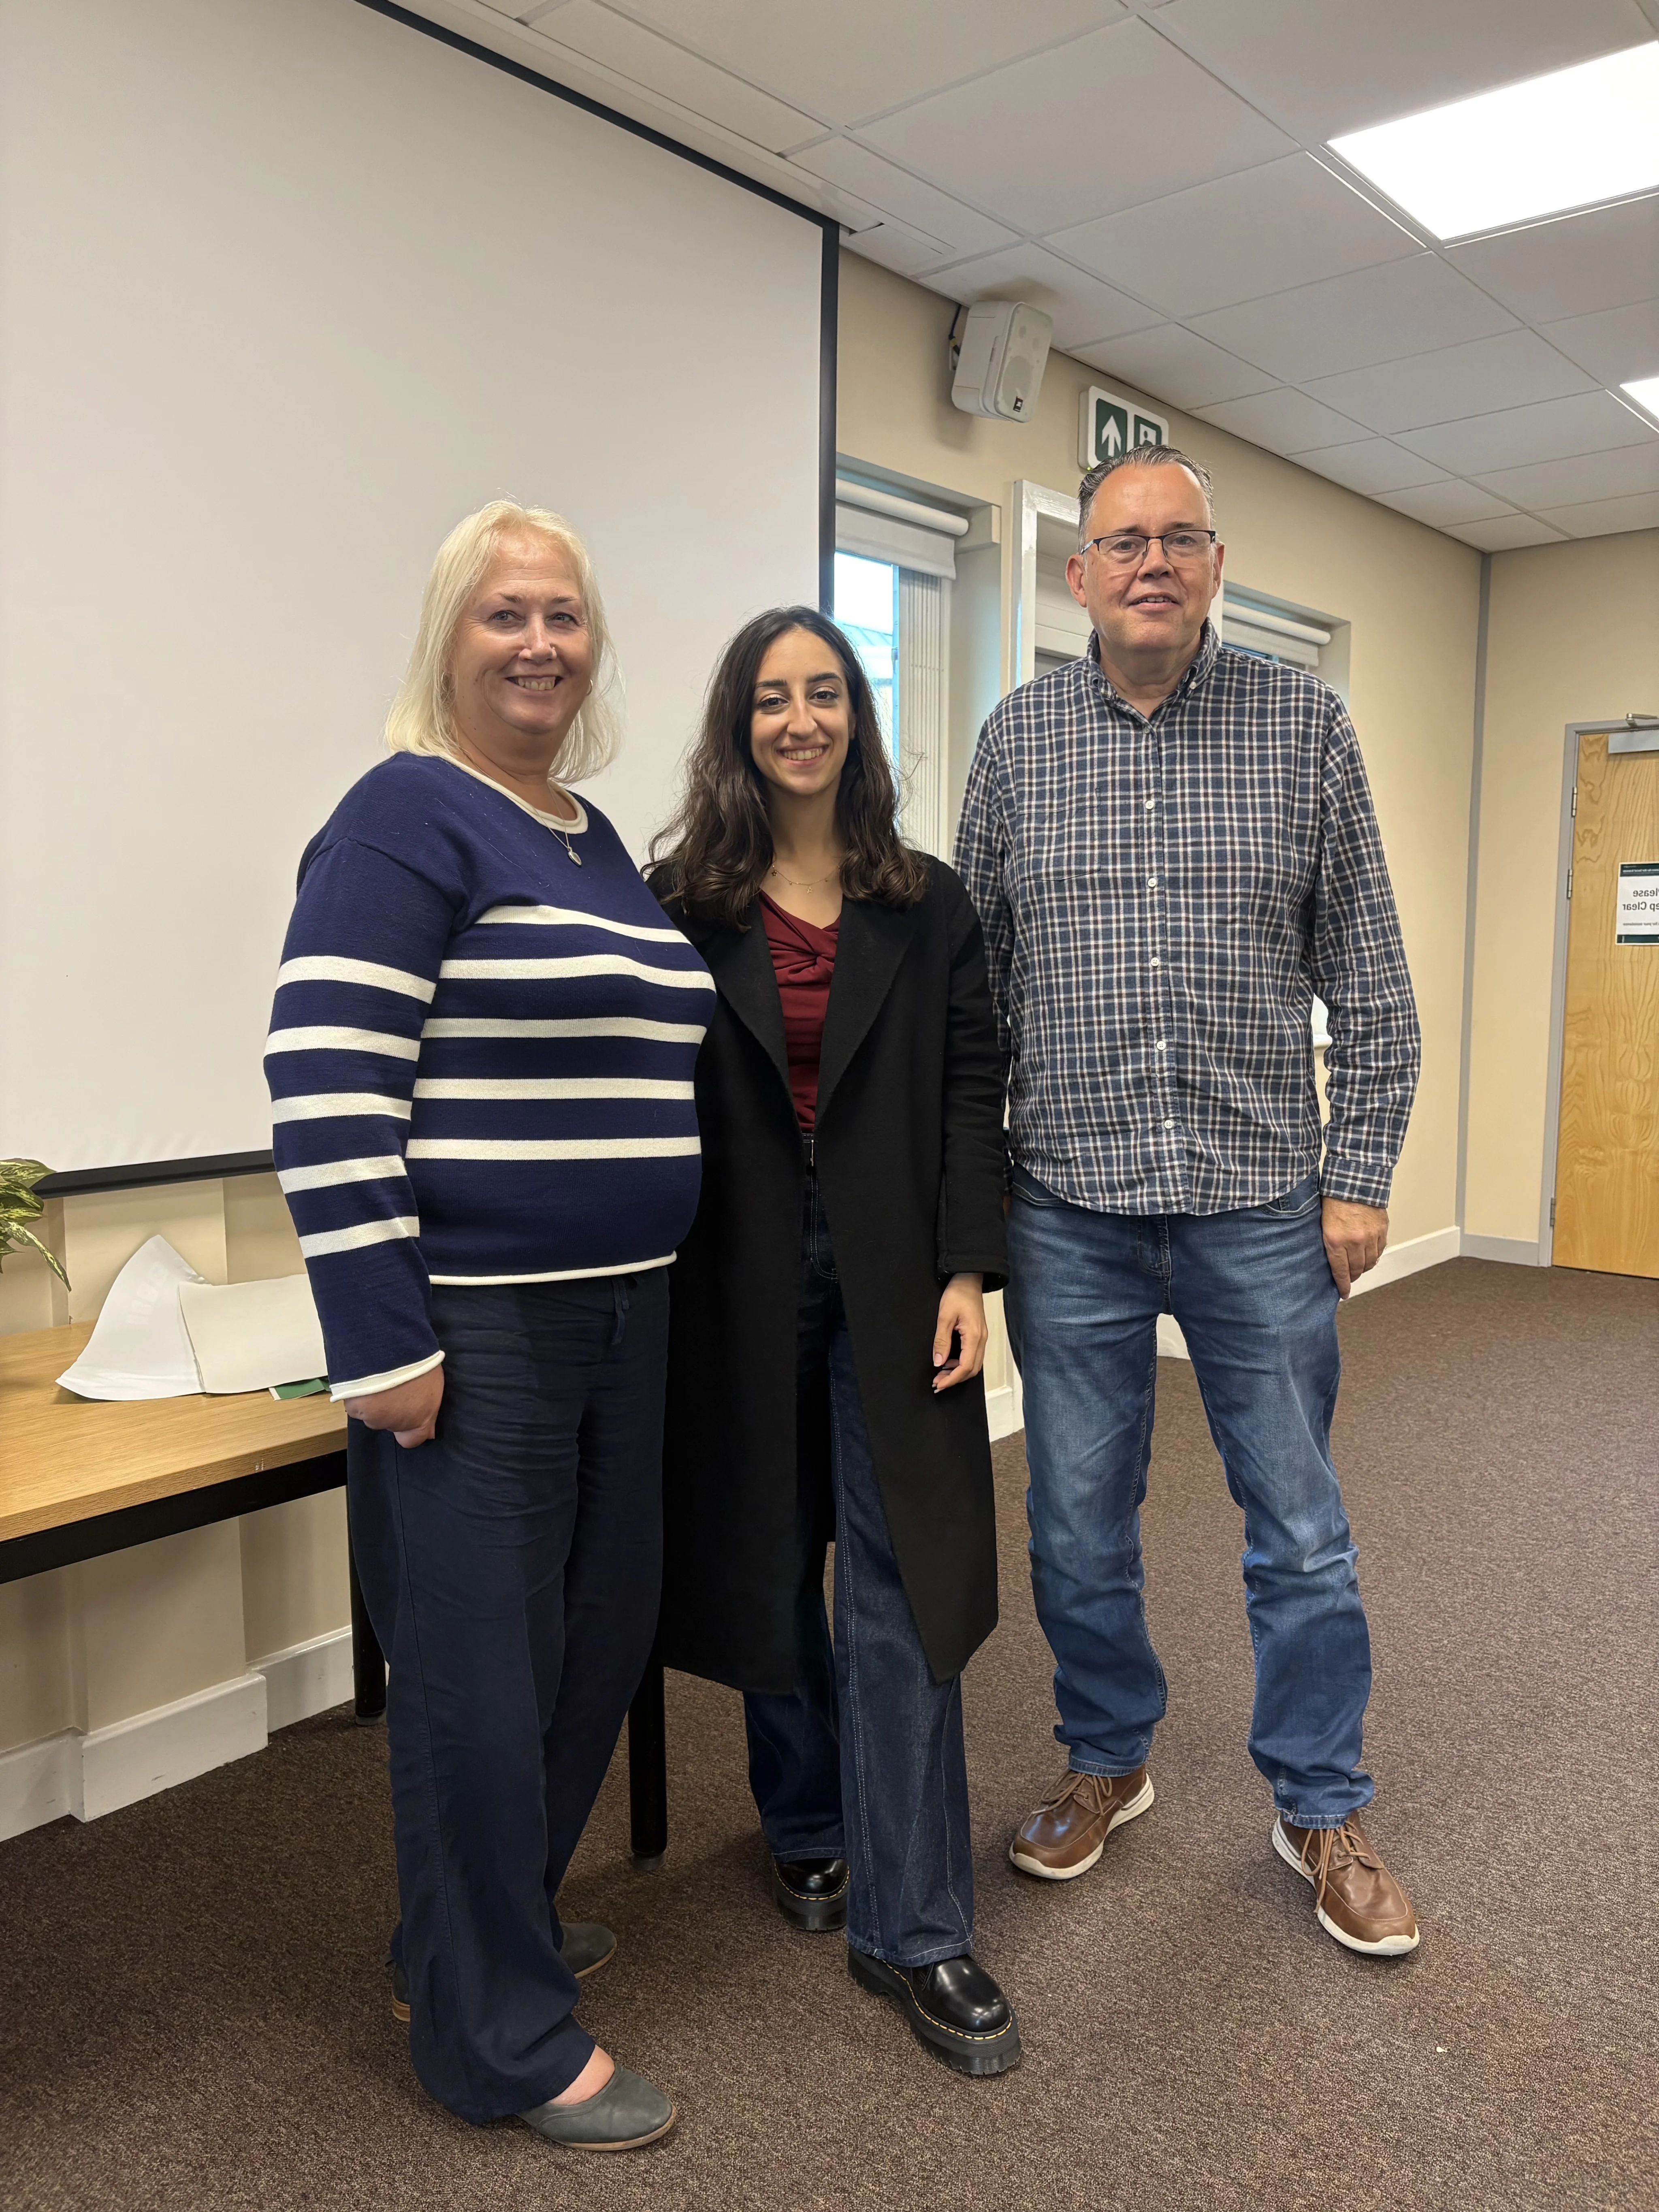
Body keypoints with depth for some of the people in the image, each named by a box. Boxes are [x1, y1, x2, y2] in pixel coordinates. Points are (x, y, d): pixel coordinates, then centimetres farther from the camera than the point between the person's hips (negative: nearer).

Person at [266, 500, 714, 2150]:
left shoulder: (598, 843, 15)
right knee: (481, 1673, 5)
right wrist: (382, 1349, -20)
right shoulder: (409, 820, -11)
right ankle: (499, 2038, 27)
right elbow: (326, 1088, -18)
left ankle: (483, 1927, 42)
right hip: (470, 1333, -9)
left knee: (601, 1633, 18)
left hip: (617, 1320, 9)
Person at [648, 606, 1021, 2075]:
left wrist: (969, 1270, -9)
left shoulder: (926, 905, 5)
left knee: (899, 1588, -1)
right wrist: (659, 1304, -5)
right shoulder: (683, 904, 2)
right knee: (768, 1564, 12)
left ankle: (912, 1927, 11)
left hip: (890, 1283, 0)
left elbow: (971, 1091, 1)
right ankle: (809, 1829, 36)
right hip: (741, 1286, 1)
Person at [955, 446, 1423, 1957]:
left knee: (1300, 1532, 10)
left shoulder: (1306, 725, 2)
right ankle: (1108, 1761, 36)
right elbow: (973, 976, 7)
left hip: (1262, 1206, -1)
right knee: (1079, 1525, 13)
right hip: (1069, 1206, 1)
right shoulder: (1017, 740, 5)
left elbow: (1370, 980, 3)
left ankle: (1323, 1809, 30)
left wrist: (1360, 1174, -2)